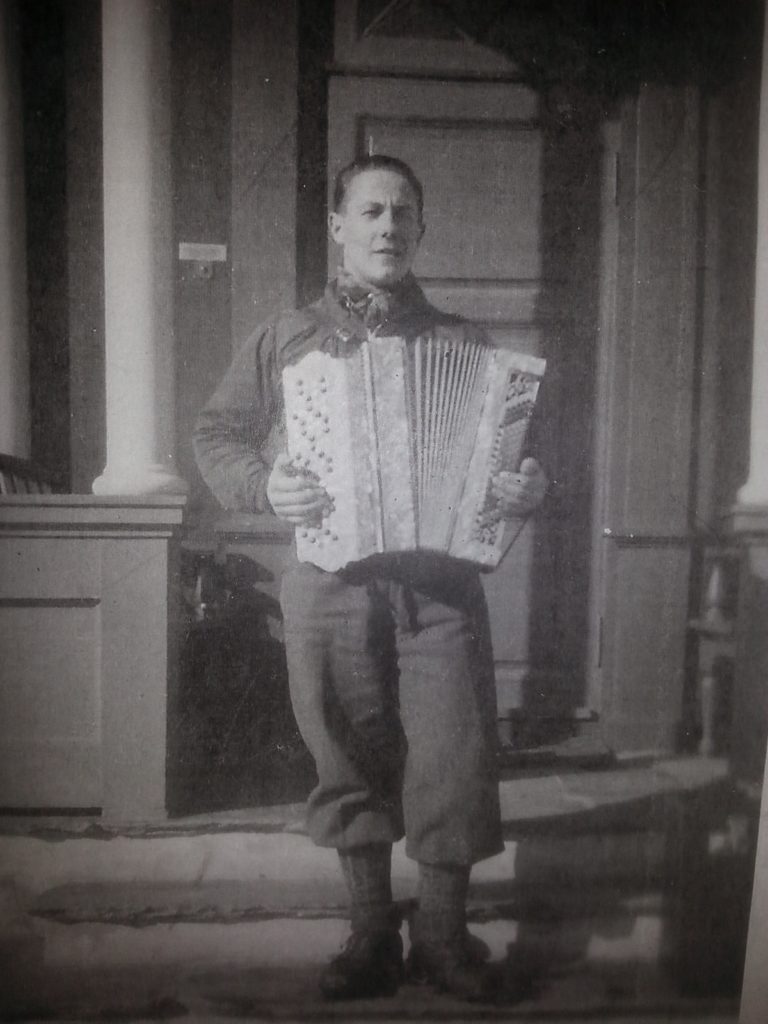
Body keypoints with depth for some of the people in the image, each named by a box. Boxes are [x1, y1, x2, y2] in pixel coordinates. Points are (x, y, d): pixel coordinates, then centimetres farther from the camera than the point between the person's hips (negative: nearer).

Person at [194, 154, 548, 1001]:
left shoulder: (460, 341, 11)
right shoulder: (286, 338, 9)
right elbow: (217, 436, 9)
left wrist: (527, 487, -9)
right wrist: (265, 486, -11)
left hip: (440, 585, 1)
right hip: (329, 587, 0)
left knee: (455, 760, 1)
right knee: (350, 762, 8)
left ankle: (443, 934, 22)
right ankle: (372, 934, 27)